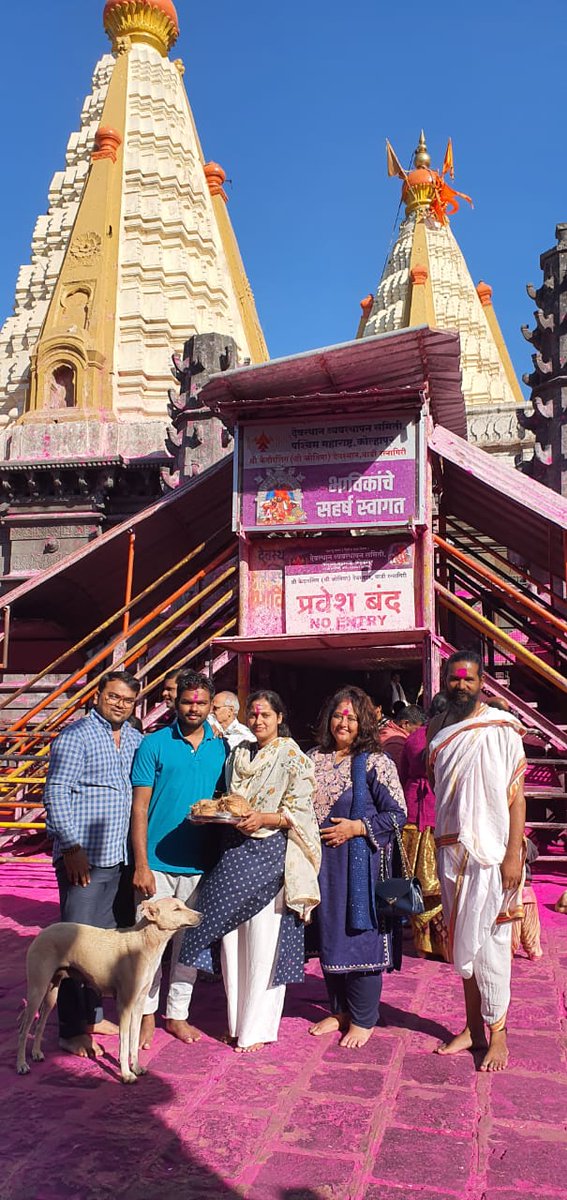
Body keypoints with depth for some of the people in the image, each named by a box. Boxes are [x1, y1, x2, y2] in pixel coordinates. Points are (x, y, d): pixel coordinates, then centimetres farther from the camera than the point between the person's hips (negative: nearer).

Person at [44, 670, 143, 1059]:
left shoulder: (136, 740, 11)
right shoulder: (76, 736, -9)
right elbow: (56, 794, -13)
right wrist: (72, 847, -18)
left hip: (117, 857, 7)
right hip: (82, 858, -7)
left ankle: (93, 1015, 28)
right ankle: (72, 1031, 9)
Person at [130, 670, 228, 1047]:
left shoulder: (222, 748, 5)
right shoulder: (155, 744, -4)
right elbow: (139, 807, -6)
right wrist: (141, 864, -11)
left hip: (198, 862, 3)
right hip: (157, 860, -3)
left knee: (189, 939, 13)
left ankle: (178, 1014, 28)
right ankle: (147, 1015, 22)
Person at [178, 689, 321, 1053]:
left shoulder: (293, 758, -3)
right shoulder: (239, 755, 14)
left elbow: (300, 812, -9)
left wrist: (264, 819, -22)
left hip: (270, 857, -5)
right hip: (234, 855, 6)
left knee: (263, 943, -2)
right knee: (231, 938, 7)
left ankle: (258, 1028, 11)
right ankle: (237, 1021, 22)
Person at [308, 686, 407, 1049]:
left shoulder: (375, 761, -7)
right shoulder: (314, 759, 7)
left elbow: (397, 813, -10)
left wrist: (357, 827, -17)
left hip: (361, 863, -5)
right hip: (323, 862, 5)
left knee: (360, 933, 1)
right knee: (329, 934, 13)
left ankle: (363, 1019, 17)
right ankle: (340, 1010, 30)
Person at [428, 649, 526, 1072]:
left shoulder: (501, 729, -5)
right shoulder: (439, 730, 9)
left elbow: (516, 795, -7)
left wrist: (514, 854, -13)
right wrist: (438, 851, 8)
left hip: (490, 853, -5)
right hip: (450, 851, 5)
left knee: (488, 941, -2)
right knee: (460, 940, 10)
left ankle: (498, 1035, 12)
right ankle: (473, 1027, 22)